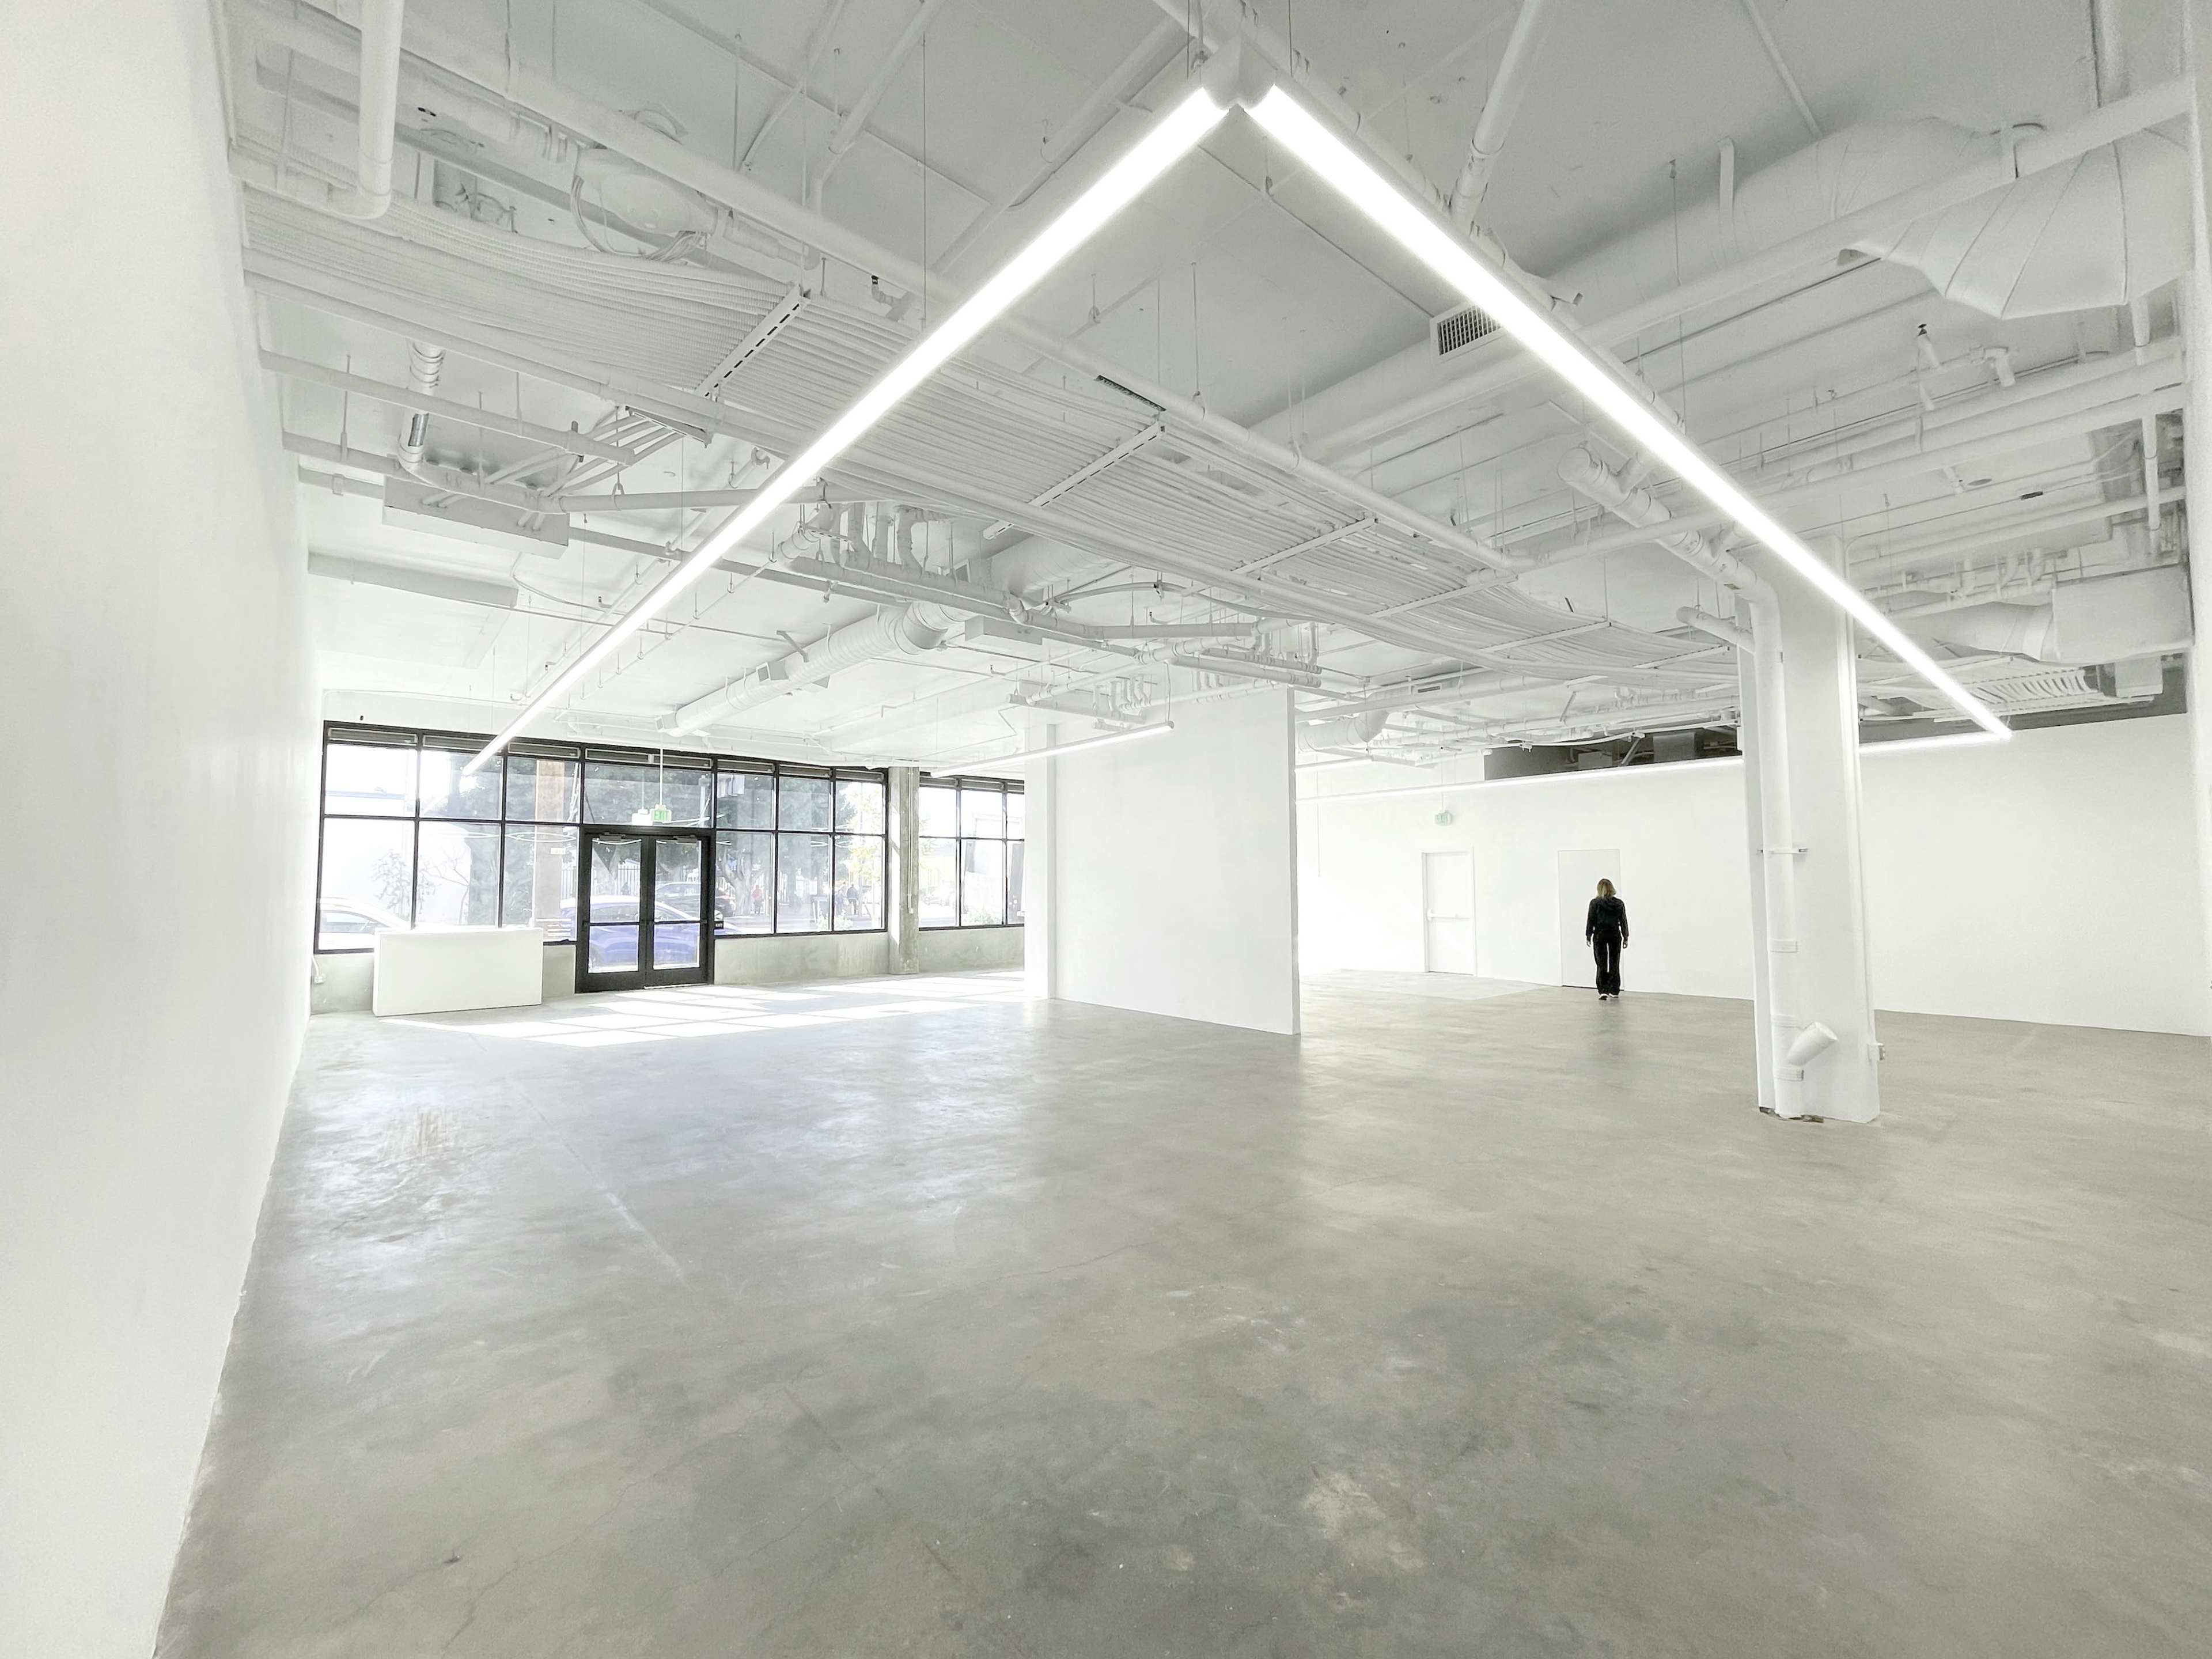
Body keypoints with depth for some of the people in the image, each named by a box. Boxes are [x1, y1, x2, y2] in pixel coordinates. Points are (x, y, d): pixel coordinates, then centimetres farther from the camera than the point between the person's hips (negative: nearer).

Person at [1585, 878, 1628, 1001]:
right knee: (1614, 964, 10)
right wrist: (1625, 937, 10)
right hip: (1615, 935, 2)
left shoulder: (1595, 903, -6)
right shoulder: (1619, 904, 1)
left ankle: (1603, 991, -8)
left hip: (1600, 935, -2)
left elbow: (1591, 921, -6)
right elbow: (1624, 922, 4)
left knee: (1602, 965, 1)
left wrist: (1588, 936, 2)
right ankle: (1614, 992, 13)